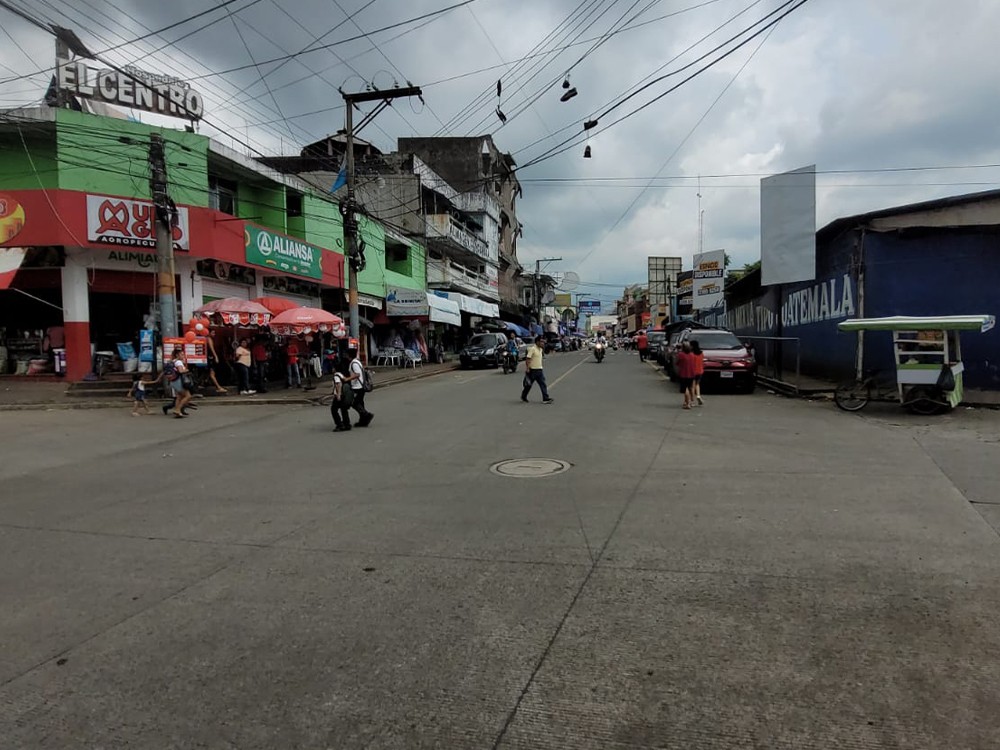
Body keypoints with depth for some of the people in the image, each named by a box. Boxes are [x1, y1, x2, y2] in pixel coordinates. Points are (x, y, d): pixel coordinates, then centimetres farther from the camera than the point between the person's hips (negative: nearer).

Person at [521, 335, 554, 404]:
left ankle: (546, 399, -5)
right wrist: (527, 368, -22)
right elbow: (527, 359, -19)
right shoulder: (532, 349, -15)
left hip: (539, 369, 7)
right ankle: (523, 397, 27)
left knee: (543, 385, -2)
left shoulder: (540, 349, 11)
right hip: (532, 370, -7)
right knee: (528, 385, 8)